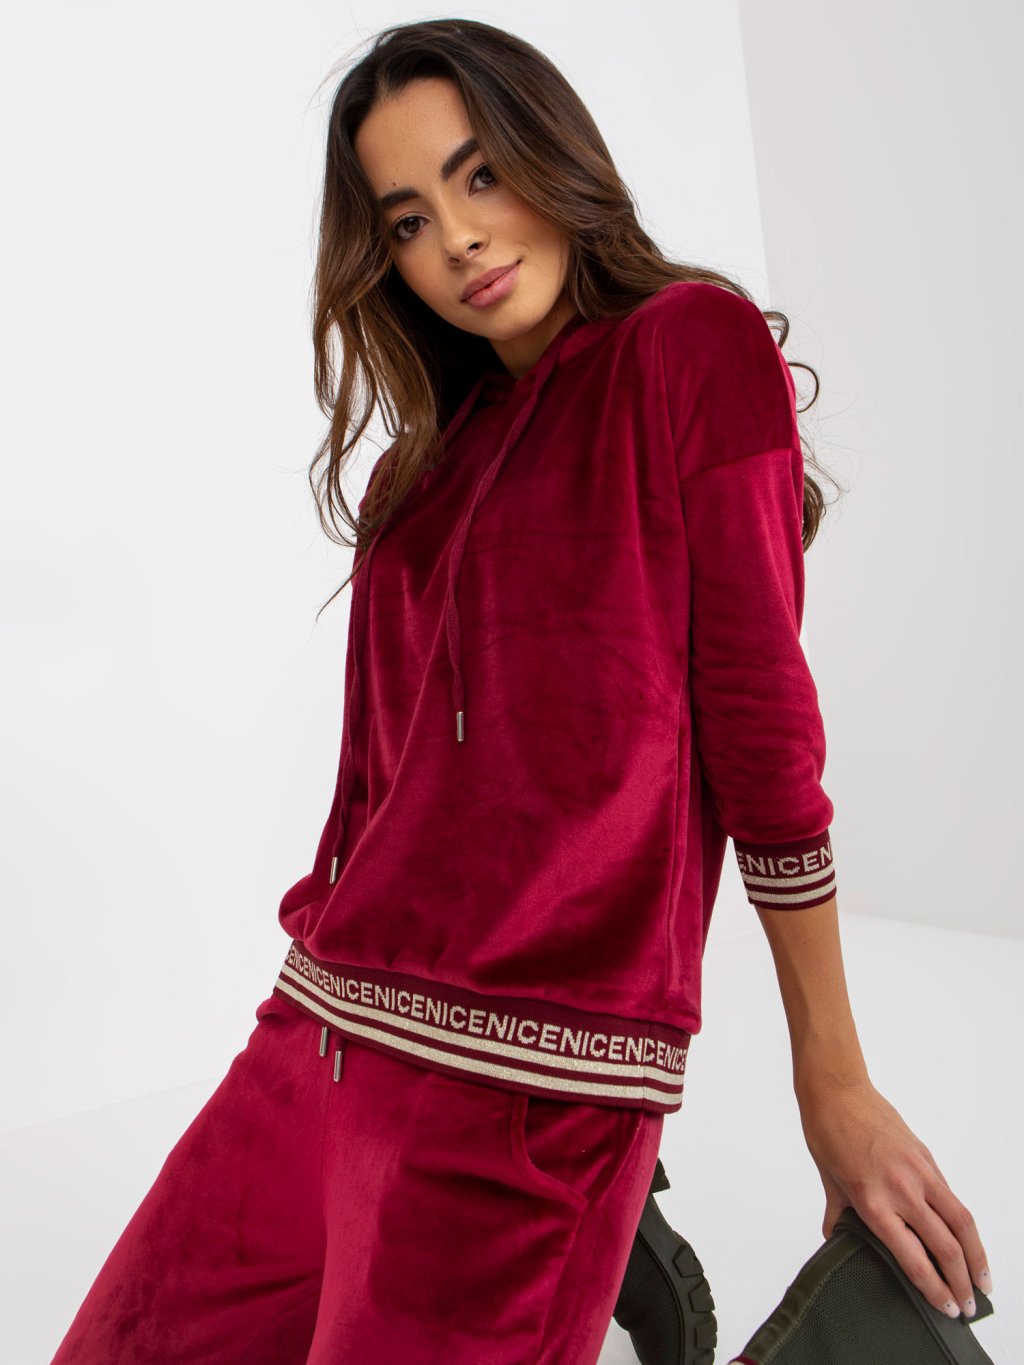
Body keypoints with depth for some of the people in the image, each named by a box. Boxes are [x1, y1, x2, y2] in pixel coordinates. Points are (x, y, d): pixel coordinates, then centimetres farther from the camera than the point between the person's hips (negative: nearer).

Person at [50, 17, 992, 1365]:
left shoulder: (695, 345, -1)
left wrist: (834, 1085, -4)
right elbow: (384, 776, 14)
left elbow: (763, 729, -6)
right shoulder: (436, 459, 16)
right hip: (324, 1037, 7)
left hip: (524, 1088, -7)